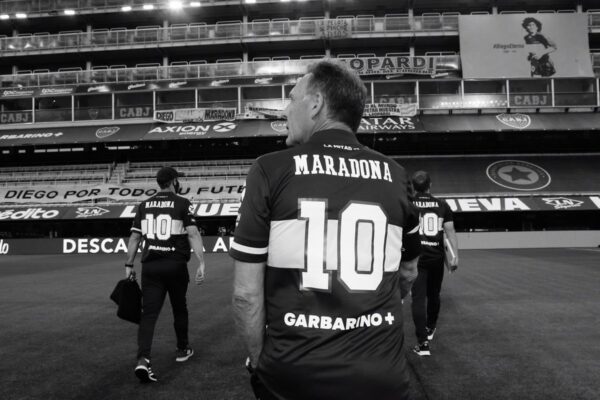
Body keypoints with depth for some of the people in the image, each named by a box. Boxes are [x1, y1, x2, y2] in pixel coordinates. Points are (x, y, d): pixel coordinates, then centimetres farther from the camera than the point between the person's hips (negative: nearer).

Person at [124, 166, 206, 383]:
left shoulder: (144, 205, 8)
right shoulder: (182, 204, -5)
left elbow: (135, 237, 8)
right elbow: (193, 234, -14)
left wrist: (129, 265, 13)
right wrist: (201, 263, -16)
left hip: (150, 266, 3)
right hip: (175, 265, -2)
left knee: (149, 312, 1)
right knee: (179, 308, 17)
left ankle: (143, 359, -15)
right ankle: (182, 350, 32)